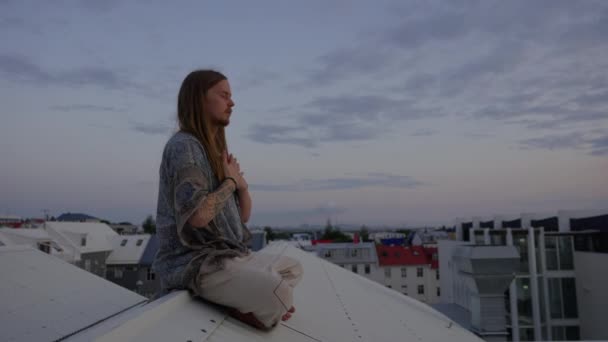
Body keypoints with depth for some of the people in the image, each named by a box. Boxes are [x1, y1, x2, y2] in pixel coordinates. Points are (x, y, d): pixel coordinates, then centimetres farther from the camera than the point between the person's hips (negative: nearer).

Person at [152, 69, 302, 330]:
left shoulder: (215, 152, 15)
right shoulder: (183, 146, -13)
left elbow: (243, 215, 17)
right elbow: (197, 215, -27)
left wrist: (242, 185, -4)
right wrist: (230, 181, -10)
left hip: (224, 257, 9)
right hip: (192, 264, -9)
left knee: (292, 269, 16)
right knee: (278, 293, -26)